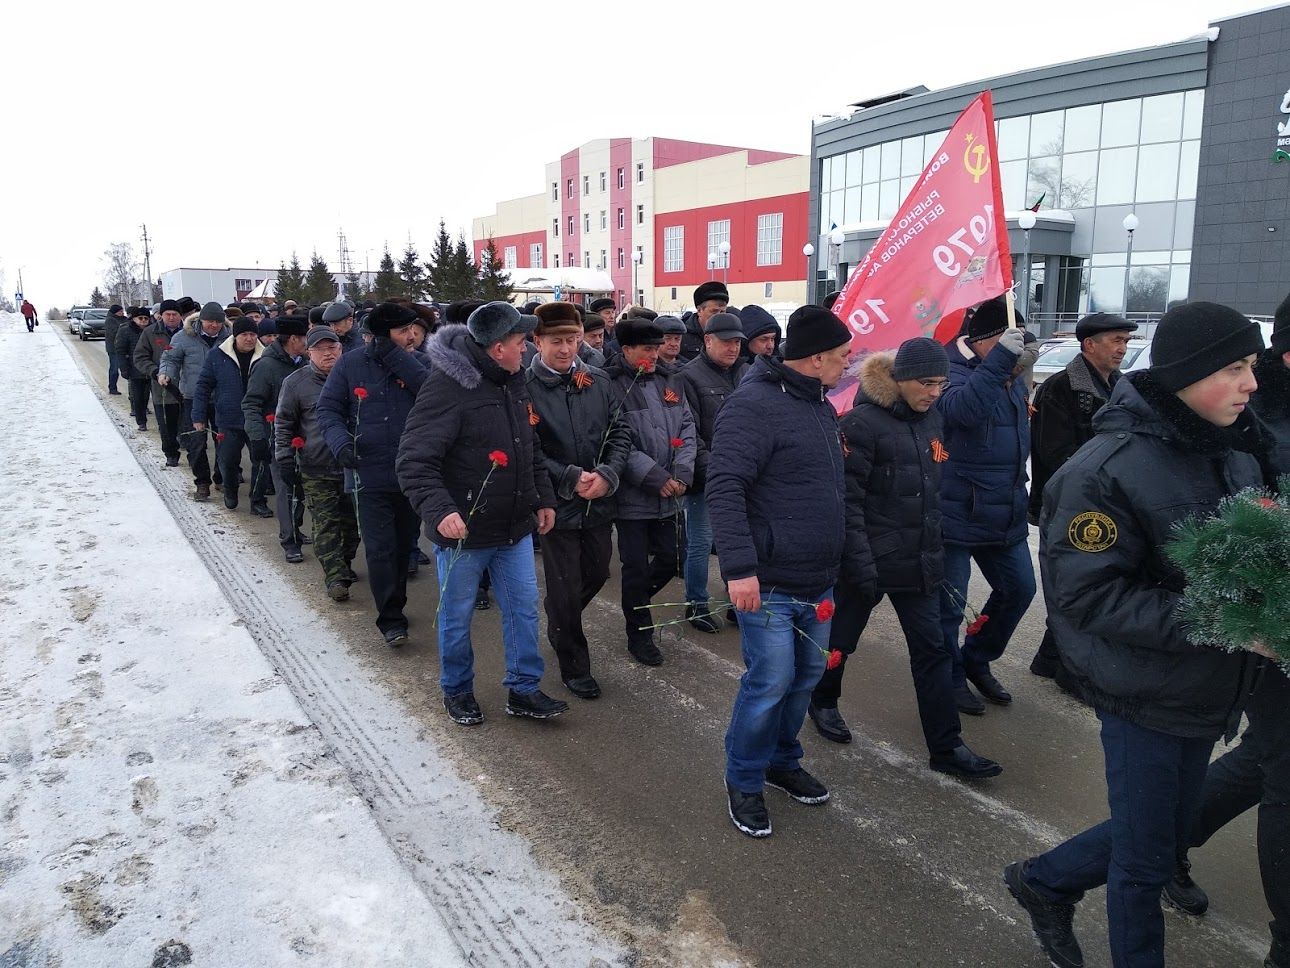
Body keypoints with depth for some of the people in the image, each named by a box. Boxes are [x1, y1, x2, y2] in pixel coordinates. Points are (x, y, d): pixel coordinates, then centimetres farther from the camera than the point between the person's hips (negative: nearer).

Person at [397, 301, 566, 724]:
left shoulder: (512, 382, 6)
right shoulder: (448, 387, -20)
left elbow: (531, 449, 19)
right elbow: (414, 461, -23)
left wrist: (544, 498, 14)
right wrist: (439, 510, -36)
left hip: (515, 529, 7)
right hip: (462, 532, -7)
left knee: (524, 609, 12)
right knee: (456, 618, 11)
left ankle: (523, 689, 27)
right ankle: (457, 691, 32)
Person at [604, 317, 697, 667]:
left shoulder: (669, 382, 8)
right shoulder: (611, 386, -12)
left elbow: (687, 427, 6)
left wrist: (682, 471, -9)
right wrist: (655, 476, -20)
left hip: (670, 494, 6)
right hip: (633, 494, -6)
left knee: (671, 557, 13)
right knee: (637, 566, 6)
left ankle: (636, 600, 42)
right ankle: (639, 634, 24)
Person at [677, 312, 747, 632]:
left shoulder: (746, 374, 9)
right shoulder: (690, 376, -9)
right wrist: (708, 468, -18)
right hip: (705, 477, -6)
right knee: (701, 543, 5)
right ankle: (697, 604, 19)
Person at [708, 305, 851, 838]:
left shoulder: (820, 406, 12)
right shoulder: (754, 404, -17)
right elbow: (724, 488, -24)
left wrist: (835, 563, 22)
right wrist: (740, 568, -28)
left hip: (818, 582, 9)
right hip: (769, 584, -9)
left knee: (806, 676, 18)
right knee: (770, 683, -3)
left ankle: (782, 760, 38)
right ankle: (743, 783, 19)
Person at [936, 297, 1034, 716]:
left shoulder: (1013, 381, 13)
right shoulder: (956, 372, -14)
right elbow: (962, 407, -40)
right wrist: (1000, 358, -46)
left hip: (1004, 516, 9)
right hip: (956, 515, -9)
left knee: (1019, 588, 17)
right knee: (950, 604, 1)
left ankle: (977, 660, 35)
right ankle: (951, 678, 22)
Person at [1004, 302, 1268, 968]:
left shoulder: (1235, 454, 2)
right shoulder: (1104, 471, -22)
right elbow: (1087, 595, -24)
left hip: (1209, 689, 8)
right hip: (1145, 694, -7)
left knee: (1169, 831, 22)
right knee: (1145, 859, 9)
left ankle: (1044, 881, 45)